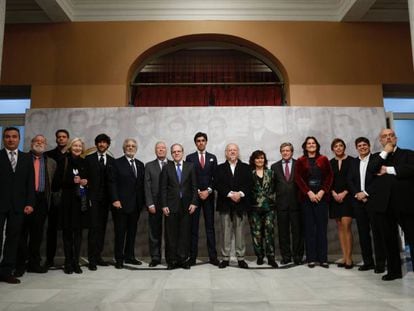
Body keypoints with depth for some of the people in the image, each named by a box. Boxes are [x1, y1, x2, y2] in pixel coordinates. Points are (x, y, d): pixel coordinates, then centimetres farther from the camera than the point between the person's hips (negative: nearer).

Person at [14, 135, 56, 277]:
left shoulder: (51, 162, 13)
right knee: (22, 232, 2)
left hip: (42, 200, 2)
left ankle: (34, 263, 18)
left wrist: (49, 199, 1)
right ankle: (20, 264, 11)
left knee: (37, 233, 8)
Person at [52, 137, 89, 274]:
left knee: (78, 231, 4)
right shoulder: (63, 161, 1)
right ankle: (68, 262, 11)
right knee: (67, 231, 1)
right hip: (67, 200, -3)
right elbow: (57, 181, -5)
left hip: (81, 200, 3)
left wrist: (85, 182, -2)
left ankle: (76, 262, 12)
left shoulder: (84, 163, 11)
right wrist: (72, 181, -16)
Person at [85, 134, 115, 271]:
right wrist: (87, 196, -8)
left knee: (102, 228, 7)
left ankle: (98, 256, 16)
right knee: (94, 227, -7)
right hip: (93, 197, -3)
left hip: (105, 199, 3)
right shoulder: (89, 159, 6)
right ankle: (92, 259, -2)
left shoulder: (112, 161, 10)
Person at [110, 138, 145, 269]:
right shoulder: (117, 163, -1)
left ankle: (129, 257, 22)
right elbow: (113, 182, -6)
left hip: (136, 204, 5)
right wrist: (115, 199, -14)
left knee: (132, 231, 11)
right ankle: (119, 259, 12)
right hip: (121, 204, -5)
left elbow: (141, 184, 12)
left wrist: (142, 201, 5)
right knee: (120, 232, 2)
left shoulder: (140, 164, 14)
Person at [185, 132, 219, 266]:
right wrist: (198, 192, -7)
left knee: (210, 226, 3)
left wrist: (208, 191, -6)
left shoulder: (212, 158, 11)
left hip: (208, 195, 1)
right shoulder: (190, 158, 6)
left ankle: (213, 256, 7)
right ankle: (192, 256, 6)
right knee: (193, 227, 0)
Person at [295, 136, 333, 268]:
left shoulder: (324, 160, 9)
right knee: (309, 228, 2)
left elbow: (329, 176, 4)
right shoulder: (300, 161, 8)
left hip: (321, 196, 0)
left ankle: (323, 258, 7)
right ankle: (311, 258, 8)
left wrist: (322, 191, -8)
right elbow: (298, 178, 0)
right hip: (306, 197, 0)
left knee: (322, 227, 1)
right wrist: (309, 192, -10)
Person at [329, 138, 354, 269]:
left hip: (347, 196, -3)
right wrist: (333, 193, -6)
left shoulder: (351, 161, -1)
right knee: (340, 227, 5)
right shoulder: (330, 163, 9)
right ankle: (344, 257, 10)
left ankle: (349, 258, -3)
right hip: (335, 197, 4)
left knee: (346, 226, -10)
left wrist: (344, 193, -10)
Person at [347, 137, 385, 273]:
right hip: (358, 201, 4)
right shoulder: (353, 162, 14)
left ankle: (380, 263, 7)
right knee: (363, 232, 6)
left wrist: (365, 193, -13)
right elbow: (350, 181, 8)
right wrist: (357, 194, -7)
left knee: (376, 231, 0)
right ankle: (368, 261, 14)